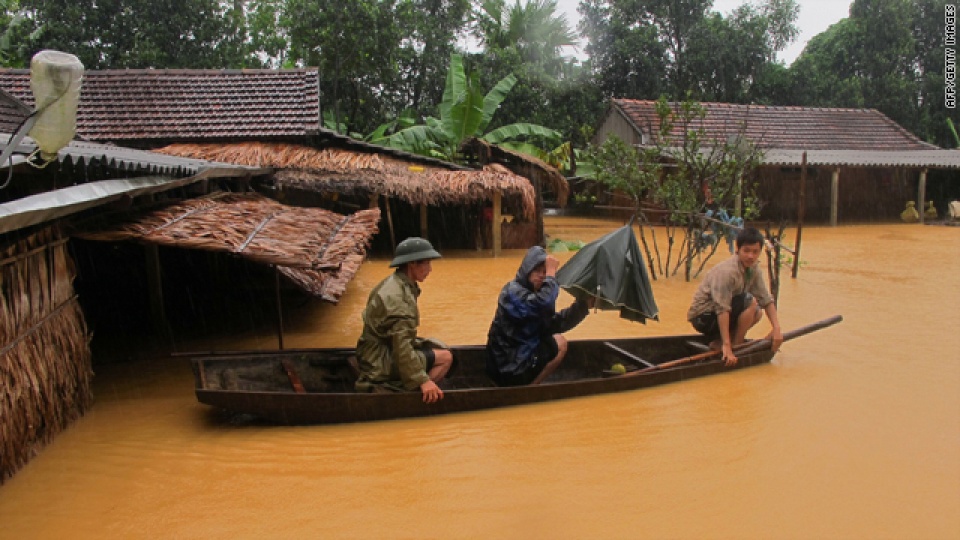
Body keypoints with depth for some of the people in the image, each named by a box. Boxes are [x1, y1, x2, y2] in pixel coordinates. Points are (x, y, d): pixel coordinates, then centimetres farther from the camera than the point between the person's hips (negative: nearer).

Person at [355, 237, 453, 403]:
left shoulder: (395, 283, 7)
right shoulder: (398, 296, -24)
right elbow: (401, 345, -30)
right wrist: (422, 380, -31)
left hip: (378, 353, 10)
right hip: (381, 361, -10)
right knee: (445, 357, -12)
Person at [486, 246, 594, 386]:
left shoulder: (536, 292, 10)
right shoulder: (513, 291, -19)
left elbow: (555, 324, 7)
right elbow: (543, 304, -38)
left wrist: (583, 305, -1)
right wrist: (551, 273, -27)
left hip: (516, 357, 9)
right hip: (509, 367, -9)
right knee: (560, 343, 0)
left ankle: (529, 383, 12)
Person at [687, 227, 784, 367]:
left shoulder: (753, 268, 0)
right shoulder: (727, 271, -26)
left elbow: (767, 300, 0)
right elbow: (722, 310, -31)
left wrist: (776, 328, -13)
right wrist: (727, 346, -35)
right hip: (703, 317, -8)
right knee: (750, 302, -19)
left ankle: (717, 342, 6)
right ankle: (736, 347, -6)